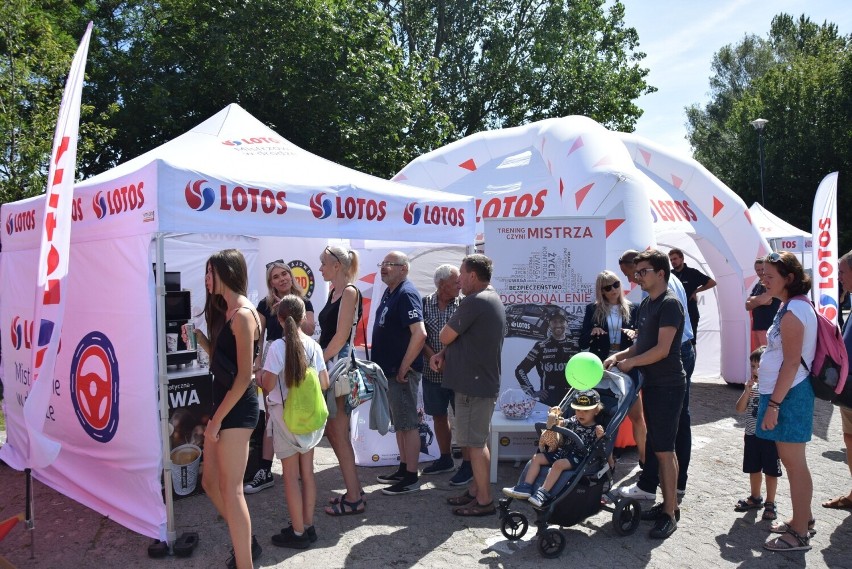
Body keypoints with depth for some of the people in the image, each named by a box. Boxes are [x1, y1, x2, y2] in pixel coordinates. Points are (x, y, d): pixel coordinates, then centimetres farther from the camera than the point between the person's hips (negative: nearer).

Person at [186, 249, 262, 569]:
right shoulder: (225, 312, 13)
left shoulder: (243, 314, -17)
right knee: (211, 482, 17)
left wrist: (217, 419, -16)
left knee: (230, 489, -2)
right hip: (222, 402, 10)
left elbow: (244, 377, -20)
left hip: (237, 408, -10)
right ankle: (246, 542, 34)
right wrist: (198, 337, 2)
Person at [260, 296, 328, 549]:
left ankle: (298, 533, 12)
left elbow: (268, 385, -16)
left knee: (291, 476, 5)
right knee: (307, 472, 14)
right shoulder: (313, 345, -1)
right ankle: (308, 526, 24)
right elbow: (324, 384, 1)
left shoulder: (277, 347, -14)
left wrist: (260, 377, 5)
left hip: (285, 416, -4)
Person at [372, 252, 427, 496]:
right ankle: (403, 468, 29)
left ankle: (411, 478, 7)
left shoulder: (406, 294, -17)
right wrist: (386, 366, 16)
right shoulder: (389, 293, 13)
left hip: (402, 372, -10)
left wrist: (403, 368, -21)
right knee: (399, 422, 17)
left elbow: (420, 334, -27)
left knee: (408, 424, -1)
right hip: (390, 370, 10)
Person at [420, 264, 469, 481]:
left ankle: (467, 464, 15)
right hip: (432, 372, 3)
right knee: (438, 416, 15)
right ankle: (445, 459, 32)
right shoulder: (425, 303, 1)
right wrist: (431, 356, -12)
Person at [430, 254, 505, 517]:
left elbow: (445, 336, -16)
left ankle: (484, 500, 8)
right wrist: (443, 354, 2)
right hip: (482, 381, 10)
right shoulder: (493, 300, 14)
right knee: (477, 440, 17)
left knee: (476, 442, -1)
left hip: (474, 384, -10)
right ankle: (476, 490, 27)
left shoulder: (475, 301, -20)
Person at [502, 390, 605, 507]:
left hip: (578, 457, -7)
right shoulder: (572, 421, 8)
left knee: (558, 464, -33)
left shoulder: (596, 429, -6)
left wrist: (600, 437, -29)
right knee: (537, 458, -1)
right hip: (562, 451, 7)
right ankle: (526, 487, -7)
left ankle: (543, 492, -31)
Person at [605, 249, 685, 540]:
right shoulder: (646, 304, 13)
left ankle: (670, 513, 3)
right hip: (651, 384, 9)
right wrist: (619, 355, 3)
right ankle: (667, 503, 24)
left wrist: (630, 362, -11)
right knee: (658, 447, 14)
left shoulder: (669, 304, -14)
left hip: (667, 387, -9)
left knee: (665, 449, -5)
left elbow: (662, 349, -20)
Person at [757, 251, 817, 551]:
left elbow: (792, 363, -22)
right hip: (786, 393, 10)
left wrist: (774, 404, -21)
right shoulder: (795, 306, 12)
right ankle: (803, 519, 32)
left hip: (788, 395, -10)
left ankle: (800, 535, 10)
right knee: (793, 461, 19)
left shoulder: (793, 311, -18)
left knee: (794, 462, -1)